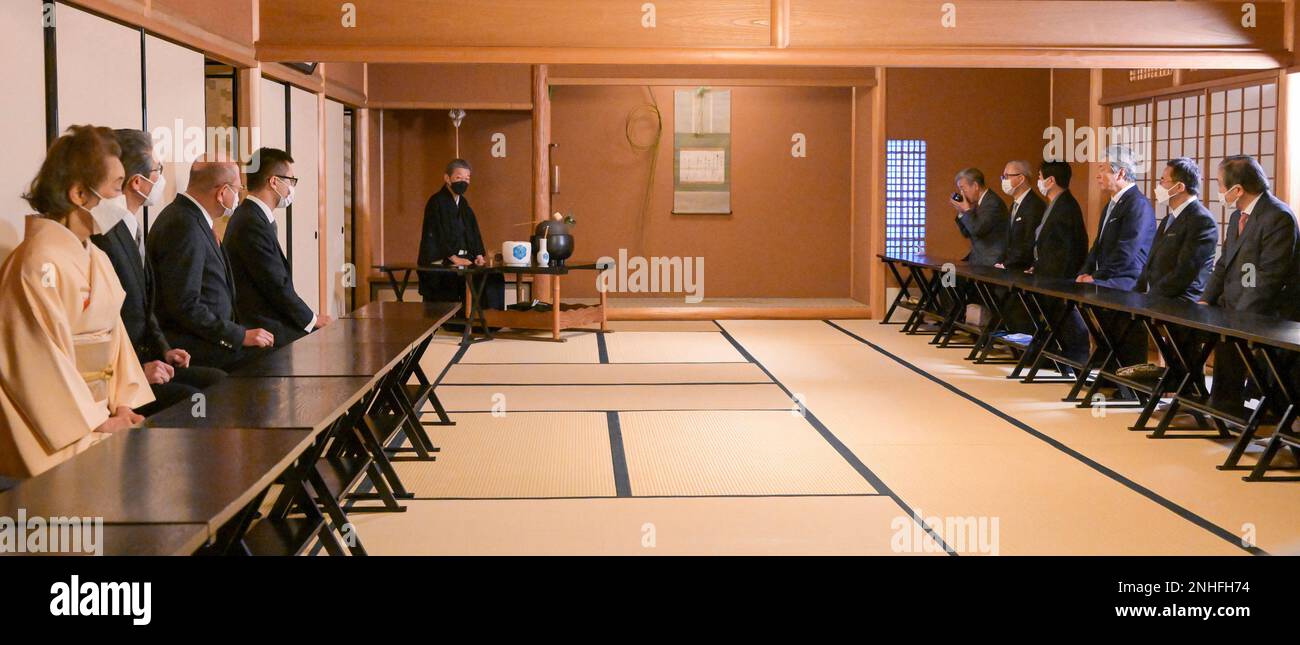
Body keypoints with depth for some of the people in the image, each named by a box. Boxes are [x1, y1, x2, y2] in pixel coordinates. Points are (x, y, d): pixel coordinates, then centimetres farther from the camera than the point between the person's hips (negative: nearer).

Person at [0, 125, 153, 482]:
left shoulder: (99, 261, 15)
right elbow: (43, 358, -18)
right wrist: (95, 423, -13)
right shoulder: (39, 263, -15)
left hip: (99, 419, 8)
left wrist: (124, 405, 1)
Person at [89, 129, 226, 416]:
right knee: (193, 401, -23)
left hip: (143, 359, 10)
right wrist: (136, 369, -21)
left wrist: (163, 349, 9)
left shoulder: (132, 230, 14)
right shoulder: (100, 236, -19)